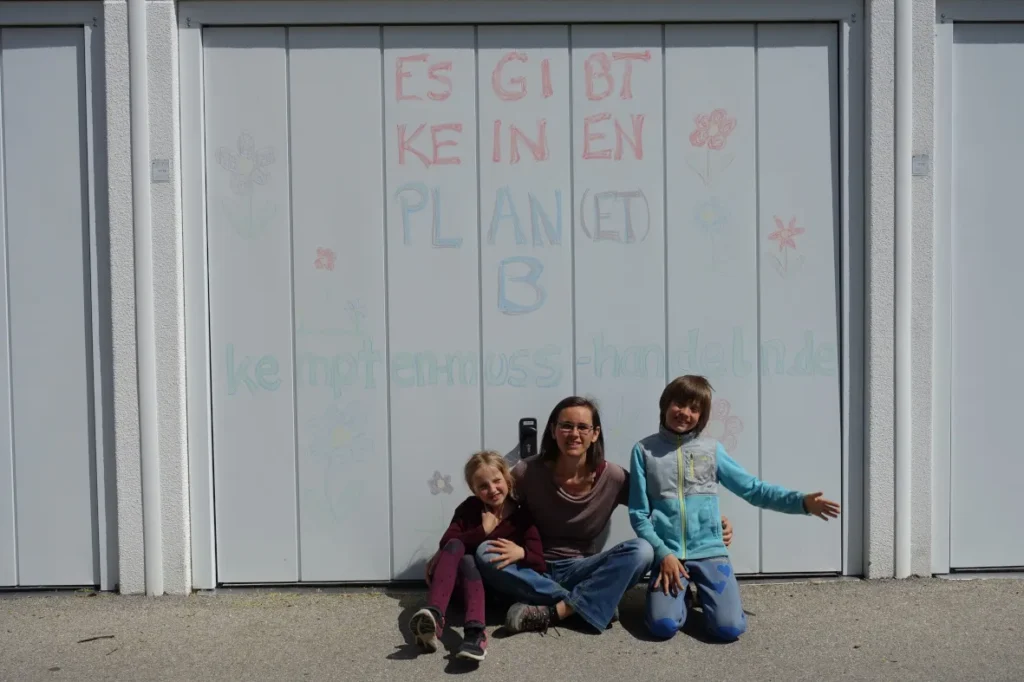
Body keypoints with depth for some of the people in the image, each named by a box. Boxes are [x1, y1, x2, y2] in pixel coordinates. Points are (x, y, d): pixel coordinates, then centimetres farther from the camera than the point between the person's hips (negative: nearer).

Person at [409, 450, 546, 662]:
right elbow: (446, 543, -5)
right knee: (456, 546, -26)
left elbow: (540, 565, -9)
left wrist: (521, 553, -30)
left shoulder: (522, 517, 0)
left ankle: (475, 631, -57)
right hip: (460, 583, 3)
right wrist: (483, 530, -14)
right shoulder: (469, 508, 8)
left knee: (467, 561, -32)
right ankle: (433, 616, -49)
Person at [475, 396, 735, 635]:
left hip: (581, 570, 0)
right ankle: (587, 605, -26)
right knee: (485, 554, -31)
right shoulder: (527, 472, -13)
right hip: (536, 570, 0)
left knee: (641, 550, -26)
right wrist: (516, 549, -25)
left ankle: (553, 612, -29)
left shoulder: (612, 477, -11)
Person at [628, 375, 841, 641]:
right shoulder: (644, 450, 1)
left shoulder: (711, 449, 5)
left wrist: (801, 501, -10)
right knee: (663, 625, -22)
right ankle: (679, 593, 13)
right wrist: (663, 554, -11)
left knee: (729, 627, -16)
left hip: (709, 551, 1)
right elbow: (638, 513, 1)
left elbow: (753, 488, 2)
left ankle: (702, 594, 17)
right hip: (667, 553, -1)